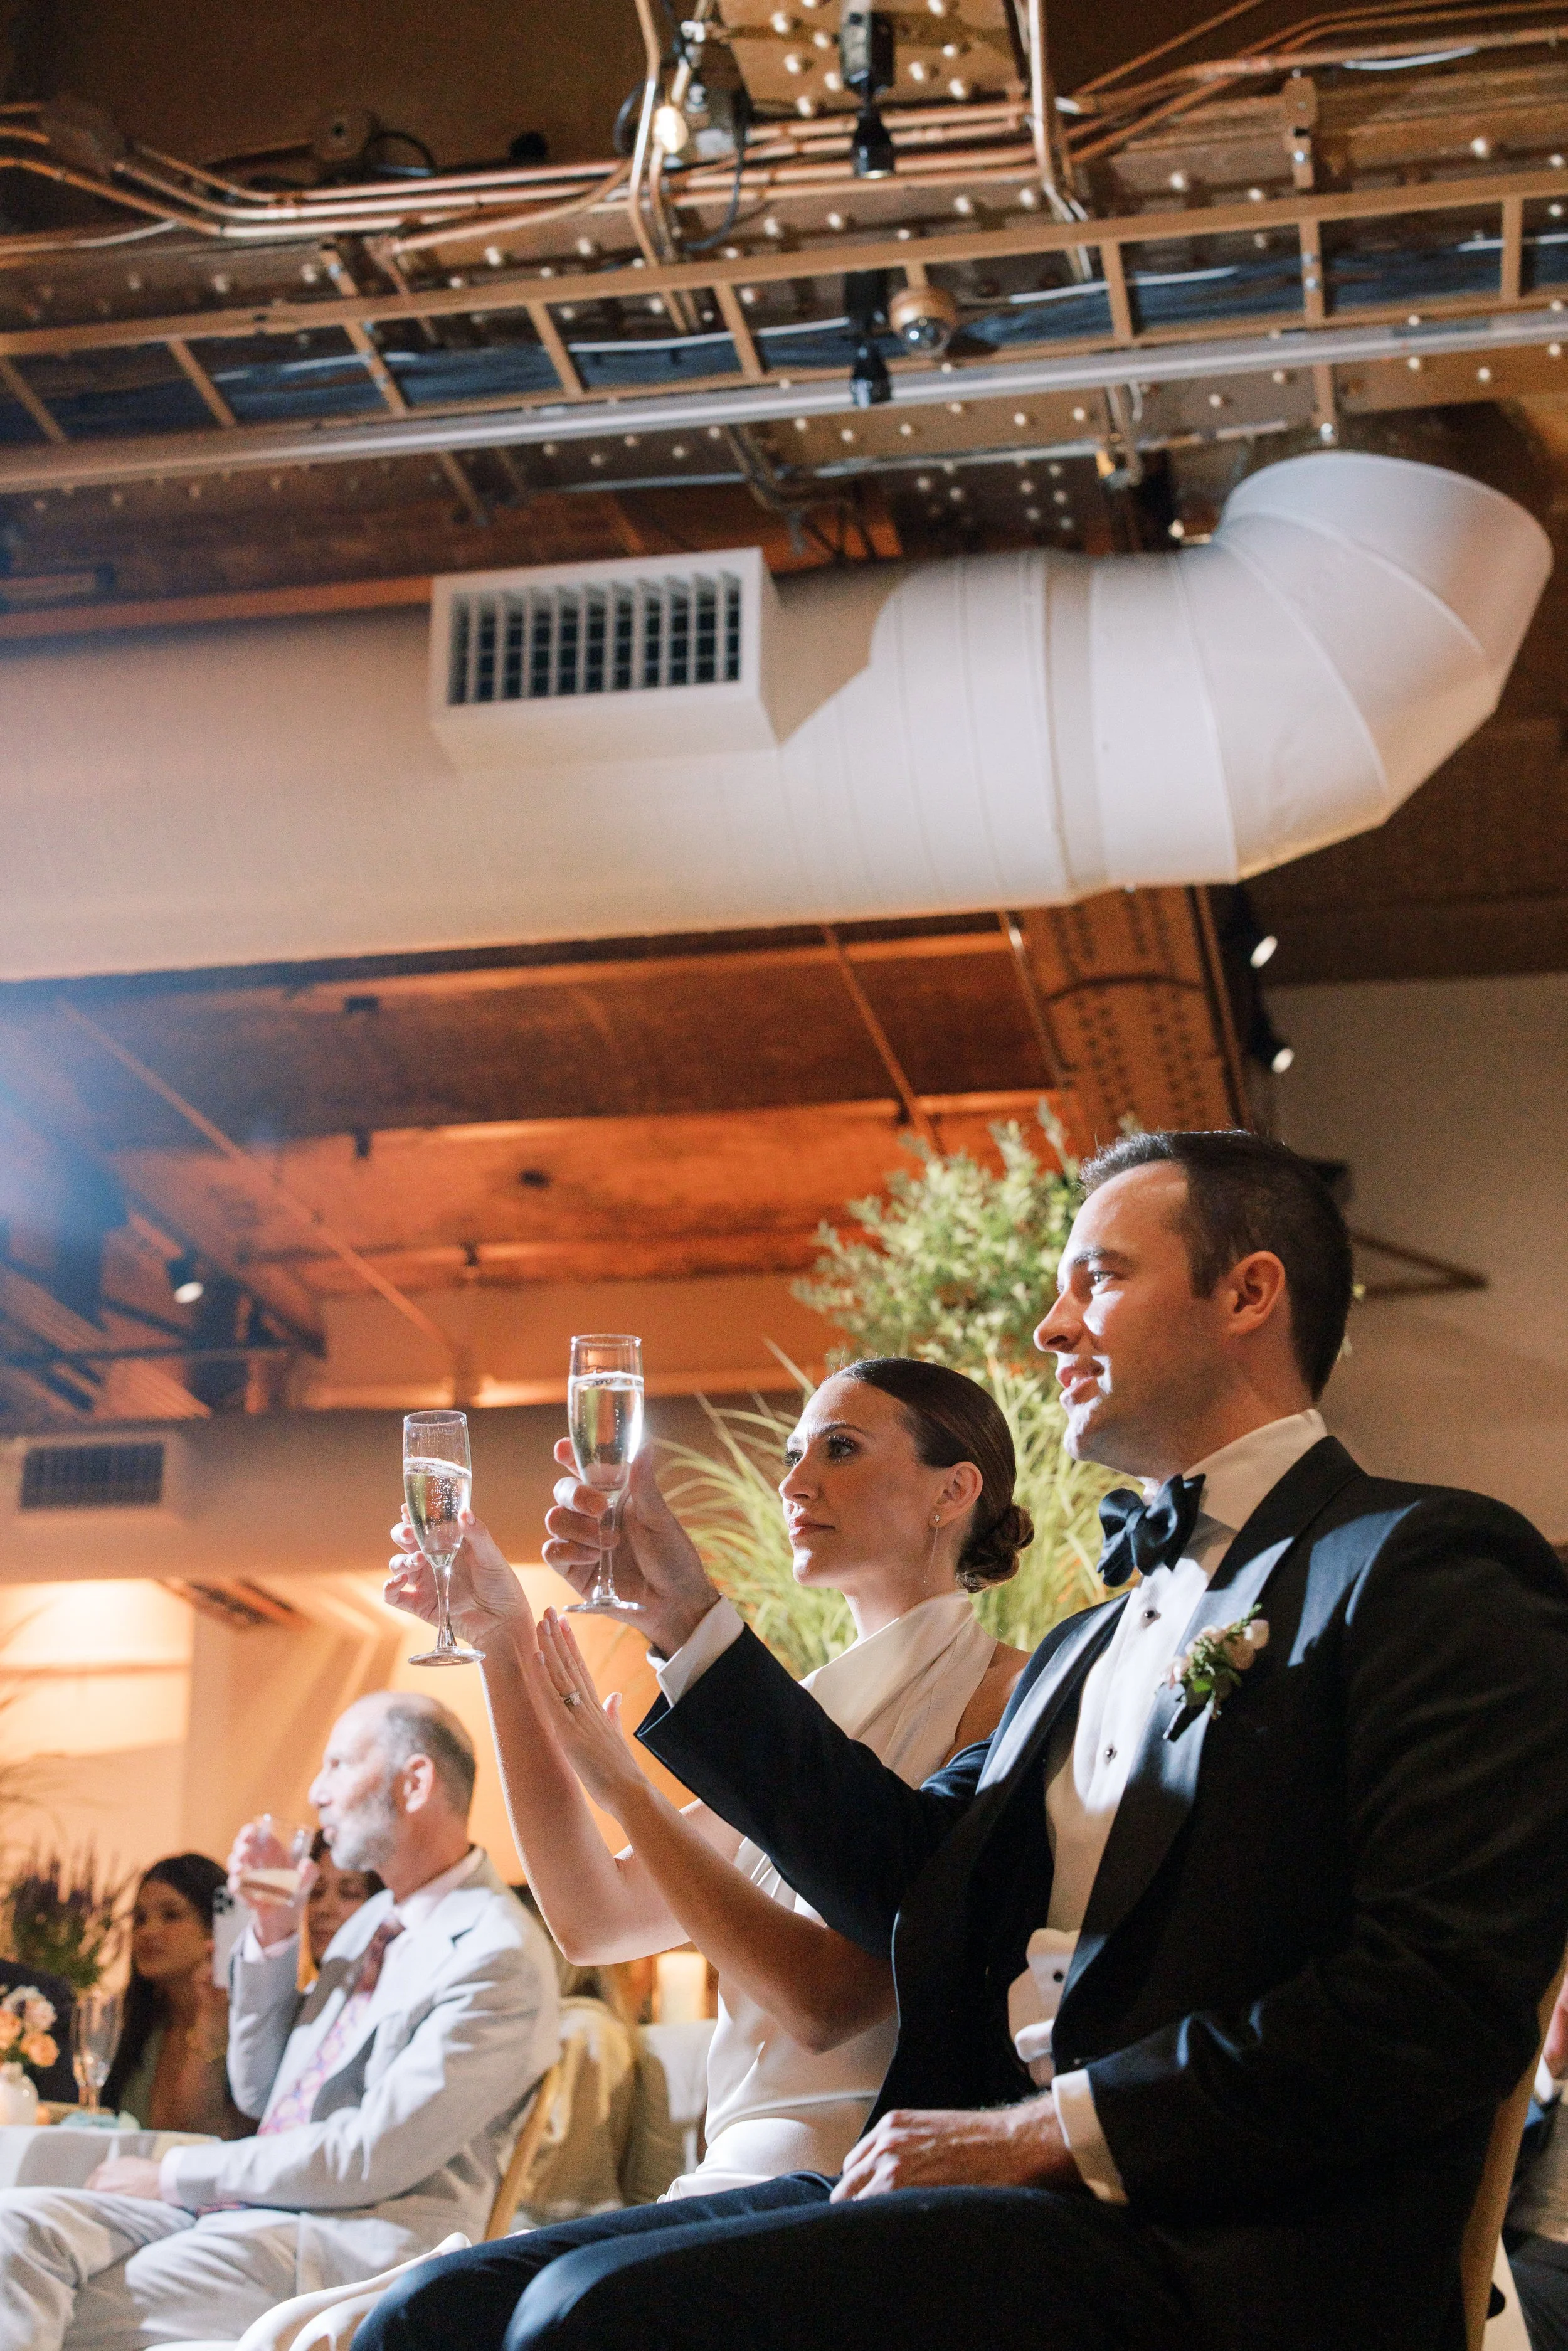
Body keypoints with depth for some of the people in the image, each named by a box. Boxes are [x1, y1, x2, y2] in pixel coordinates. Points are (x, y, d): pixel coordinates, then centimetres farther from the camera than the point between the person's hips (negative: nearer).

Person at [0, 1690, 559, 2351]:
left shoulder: (499, 1956, -13)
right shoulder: (374, 1923, 19)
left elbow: (372, 2158, -17)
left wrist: (177, 2175, -9)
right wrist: (273, 1934, 8)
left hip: (357, 2239, -9)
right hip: (247, 2207, 9)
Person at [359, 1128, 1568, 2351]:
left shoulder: (1423, 1572, -3)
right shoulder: (1094, 1641, 26)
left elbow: (1439, 1998, -14)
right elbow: (911, 1880, 20)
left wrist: (1049, 2130, -15)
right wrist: (689, 1619, 19)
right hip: (1014, 2200, 8)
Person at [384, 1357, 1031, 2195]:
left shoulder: (1001, 1695, -8)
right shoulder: (809, 1717, 17)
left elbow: (828, 1999, -17)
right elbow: (596, 1918, 11)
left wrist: (621, 1780, -11)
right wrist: (504, 1643, 9)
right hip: (749, 2166, 7)